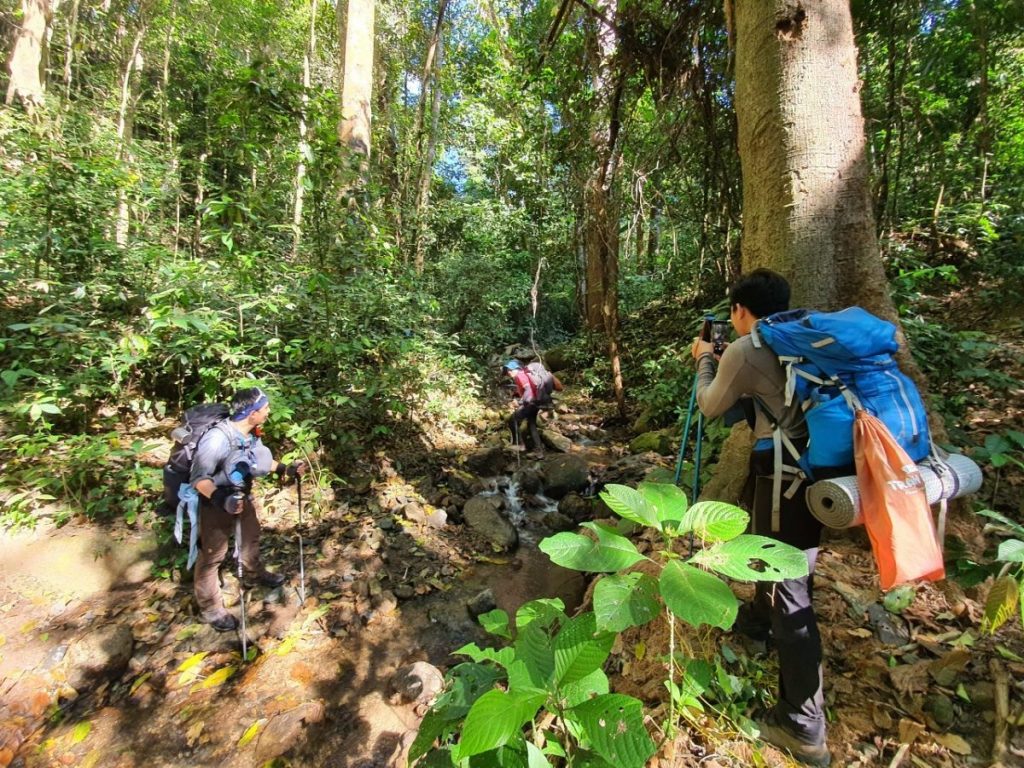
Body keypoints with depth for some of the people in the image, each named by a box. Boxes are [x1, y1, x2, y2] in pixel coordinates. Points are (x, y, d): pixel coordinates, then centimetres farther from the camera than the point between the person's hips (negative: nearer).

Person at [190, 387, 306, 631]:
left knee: (251, 535, 27)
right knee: (212, 555, 8)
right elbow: (199, 478, -32)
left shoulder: (251, 433, -10)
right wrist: (220, 498, -45)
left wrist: (285, 469, 4)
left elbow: (261, 459, 7)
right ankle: (210, 608, 27)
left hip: (242, 496, 8)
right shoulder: (217, 439, -35)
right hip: (216, 504, -8)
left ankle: (255, 572, 55)